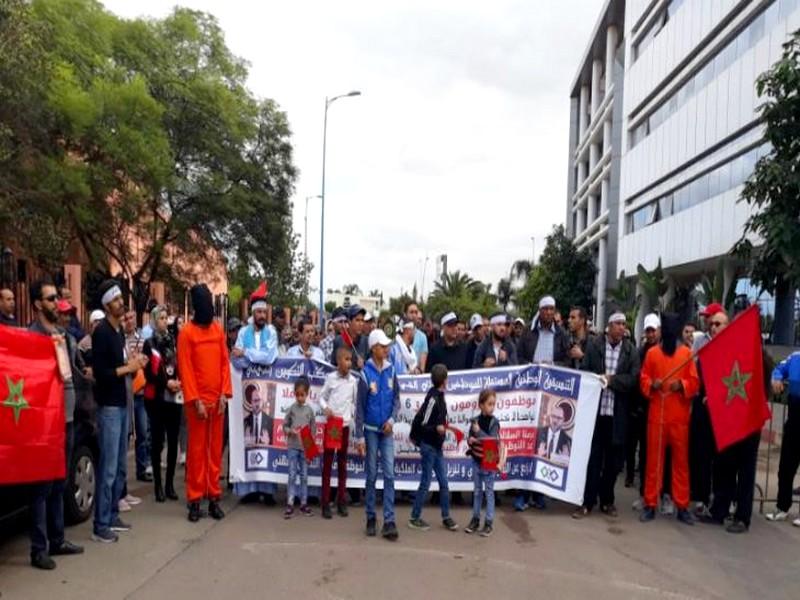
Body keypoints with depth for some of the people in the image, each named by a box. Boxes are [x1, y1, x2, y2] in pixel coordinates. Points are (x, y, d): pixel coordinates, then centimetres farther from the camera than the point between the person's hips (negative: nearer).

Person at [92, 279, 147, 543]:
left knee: (121, 467, 14)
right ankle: (100, 525, 3)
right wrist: (128, 368, -15)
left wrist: (135, 364, 4)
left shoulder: (119, 332, 15)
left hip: (122, 404, 9)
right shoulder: (101, 333, -13)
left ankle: (112, 516, 24)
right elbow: (99, 373, -20)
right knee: (108, 468, -6)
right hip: (109, 407, -9)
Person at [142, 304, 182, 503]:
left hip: (174, 397, 3)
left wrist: (179, 382, -6)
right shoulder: (149, 344, 1)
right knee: (157, 441, 0)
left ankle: (170, 483, 12)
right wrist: (166, 383, -15)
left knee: (173, 441, 3)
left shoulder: (173, 341, 12)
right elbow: (148, 373, -5)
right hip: (156, 398, -3)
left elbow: (180, 366, 12)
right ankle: (158, 484, 7)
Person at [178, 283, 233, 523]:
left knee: (216, 449, 9)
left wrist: (224, 393, -2)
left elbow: (225, 362, 8)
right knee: (196, 449, 2)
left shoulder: (218, 329, 8)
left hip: (217, 399, 4)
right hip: (197, 400, -4)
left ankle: (214, 497, 17)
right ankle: (194, 500, 10)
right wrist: (195, 400, -14)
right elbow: (185, 369, -10)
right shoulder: (187, 332, -6)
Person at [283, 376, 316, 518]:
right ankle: (290, 505, 4)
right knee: (292, 475, -1)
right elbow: (284, 426, 2)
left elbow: (313, 430, 5)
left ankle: (303, 504, 15)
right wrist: (291, 431, -18)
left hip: (306, 447, 2)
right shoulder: (291, 409, -2)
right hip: (293, 447, -1)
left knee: (304, 476, 7)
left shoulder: (310, 410, 2)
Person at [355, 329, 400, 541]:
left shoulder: (391, 370, 0)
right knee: (372, 475, 7)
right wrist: (359, 437, -8)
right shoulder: (366, 373, -10)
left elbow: (396, 398, 8)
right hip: (371, 430, -3)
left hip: (387, 430, 3)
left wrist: (392, 419, -10)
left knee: (389, 475, -2)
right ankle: (371, 518, 20)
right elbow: (360, 406, -7)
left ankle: (389, 521, 1)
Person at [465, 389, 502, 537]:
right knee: (477, 491, 14)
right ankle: (475, 519, 24)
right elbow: (470, 438, 8)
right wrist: (470, 440, -13)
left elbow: (493, 441, -19)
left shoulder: (494, 422, -10)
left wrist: (479, 432, -23)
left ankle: (489, 523, 11)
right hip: (476, 461, 4)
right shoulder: (475, 421, 2)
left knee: (489, 492, 4)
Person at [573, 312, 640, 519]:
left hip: (618, 413, 2)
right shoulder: (594, 345, 3)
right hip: (595, 409, -2)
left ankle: (607, 500, 23)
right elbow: (584, 372, 0)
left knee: (613, 459, 9)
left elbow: (634, 379, -3)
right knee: (592, 457, 1)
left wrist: (611, 379, -11)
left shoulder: (631, 350, 6)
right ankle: (588, 502, 8)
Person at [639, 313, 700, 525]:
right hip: (656, 414, 0)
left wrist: (681, 385, -16)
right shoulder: (651, 352, 6)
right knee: (653, 459, 3)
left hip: (680, 416, 0)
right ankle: (650, 505, 10)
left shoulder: (688, 353, 4)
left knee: (681, 460, 4)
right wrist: (652, 384, -13)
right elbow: (643, 379, 7)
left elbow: (695, 382, 3)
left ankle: (682, 506, 13)